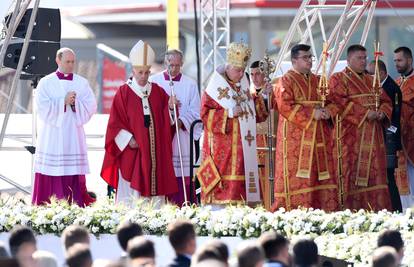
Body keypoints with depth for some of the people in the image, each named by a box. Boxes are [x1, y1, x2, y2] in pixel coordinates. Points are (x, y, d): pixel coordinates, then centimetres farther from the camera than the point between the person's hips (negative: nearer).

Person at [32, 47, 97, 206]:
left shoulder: (82, 83, 9)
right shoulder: (46, 83, 3)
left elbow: (91, 107, 2)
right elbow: (42, 107, -8)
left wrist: (75, 103, -13)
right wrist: (64, 102, -13)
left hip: (74, 136, 2)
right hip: (52, 137, -2)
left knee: (75, 177, -2)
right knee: (52, 177, -6)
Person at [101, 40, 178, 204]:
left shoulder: (157, 91, 11)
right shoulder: (124, 92, 0)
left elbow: (166, 119, 10)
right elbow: (115, 122, -2)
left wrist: (170, 107, -9)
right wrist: (128, 139, -14)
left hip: (156, 152, 4)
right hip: (132, 151, -4)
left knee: (155, 193, 2)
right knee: (131, 193, -6)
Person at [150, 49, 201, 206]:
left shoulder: (190, 84, 9)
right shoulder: (154, 81, 7)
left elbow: (195, 112, 4)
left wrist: (182, 121, -13)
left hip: (182, 134, 1)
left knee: (183, 179, -4)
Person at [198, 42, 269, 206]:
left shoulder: (244, 87, 16)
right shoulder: (215, 89, -3)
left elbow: (257, 114, 22)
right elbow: (206, 114, -10)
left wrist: (262, 98, 4)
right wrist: (229, 113, -18)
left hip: (244, 148, 6)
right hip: (222, 148, -6)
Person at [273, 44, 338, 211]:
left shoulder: (315, 80, 18)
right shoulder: (287, 81, -4)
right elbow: (285, 106, -15)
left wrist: (325, 112, -2)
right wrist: (312, 114, -18)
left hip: (318, 136, 7)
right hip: (296, 136, -7)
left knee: (320, 175, 4)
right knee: (297, 177, -10)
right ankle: (295, 210, -10)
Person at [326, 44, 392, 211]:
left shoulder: (371, 81, 21)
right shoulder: (338, 79, 1)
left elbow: (386, 101, 19)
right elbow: (340, 103, -13)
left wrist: (382, 112, -4)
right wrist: (365, 113, -18)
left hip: (372, 137, 6)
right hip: (350, 135, -6)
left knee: (373, 175, 2)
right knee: (351, 175, -10)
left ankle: (375, 211, 2)